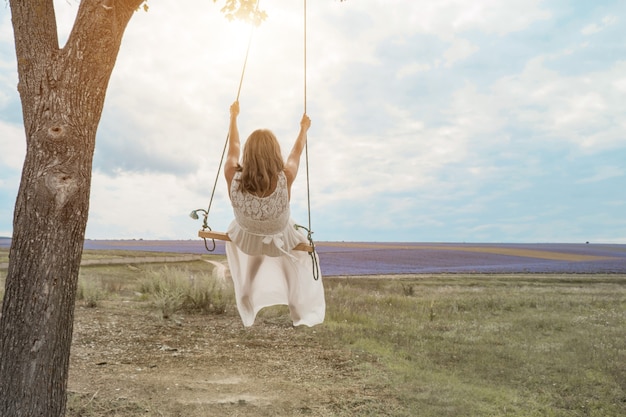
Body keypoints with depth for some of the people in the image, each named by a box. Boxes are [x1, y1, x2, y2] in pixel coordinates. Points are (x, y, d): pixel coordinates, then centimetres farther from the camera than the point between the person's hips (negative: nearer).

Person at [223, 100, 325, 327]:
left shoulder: (233, 176, -32)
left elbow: (233, 147, -11)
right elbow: (296, 152, -12)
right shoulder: (285, 178, -35)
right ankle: (305, 312, 46)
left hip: (245, 241, 2)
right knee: (305, 251, 31)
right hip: (281, 242, -1)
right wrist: (304, 128, 9)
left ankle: (247, 311, 53)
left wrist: (233, 116, 9)